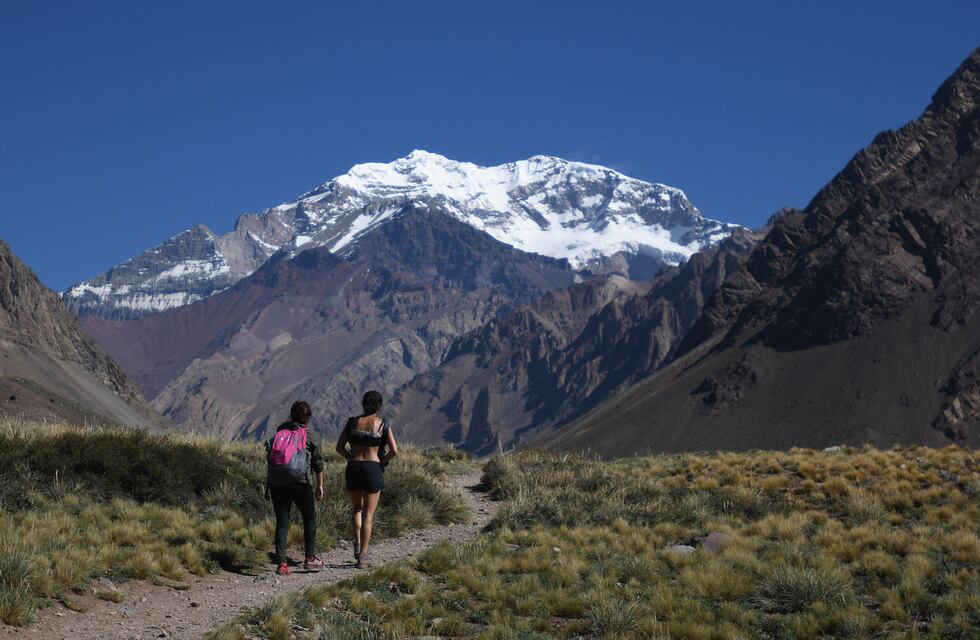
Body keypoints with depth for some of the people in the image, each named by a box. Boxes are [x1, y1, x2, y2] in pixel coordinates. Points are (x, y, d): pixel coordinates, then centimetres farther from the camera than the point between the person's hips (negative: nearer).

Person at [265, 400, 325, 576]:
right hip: (299, 483, -3)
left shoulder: (279, 433, 9)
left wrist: (268, 485, 16)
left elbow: (270, 462, 10)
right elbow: (318, 463, 1)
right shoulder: (308, 437, -1)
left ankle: (282, 564, 1)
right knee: (309, 518, 15)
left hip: (277, 484, 3)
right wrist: (320, 485, 11)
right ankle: (310, 559, 15)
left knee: (281, 522, 6)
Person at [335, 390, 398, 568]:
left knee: (357, 508, 24)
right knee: (368, 514, 4)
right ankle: (362, 557, -1)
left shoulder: (352, 422, 4)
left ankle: (357, 544, 7)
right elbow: (394, 450, -7)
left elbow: (339, 447, 2)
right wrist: (382, 461, 8)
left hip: (353, 468, 2)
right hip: (373, 470, -2)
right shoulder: (382, 424, -2)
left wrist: (353, 458, 12)